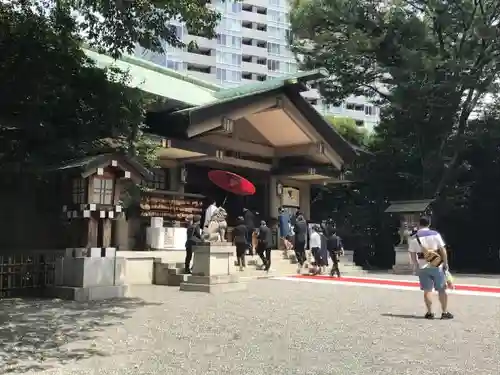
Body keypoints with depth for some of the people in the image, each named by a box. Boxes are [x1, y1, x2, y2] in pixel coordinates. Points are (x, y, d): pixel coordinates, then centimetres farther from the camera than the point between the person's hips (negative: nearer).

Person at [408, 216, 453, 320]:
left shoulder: (414, 238, -1)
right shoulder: (435, 234, -3)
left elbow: (412, 255, -2)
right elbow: (443, 250, -5)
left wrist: (415, 267, 6)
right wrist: (445, 263, 2)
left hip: (422, 267, 1)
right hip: (437, 266, -1)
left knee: (427, 290, 8)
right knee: (442, 289, 9)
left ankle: (430, 313, 9)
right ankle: (445, 312, 12)